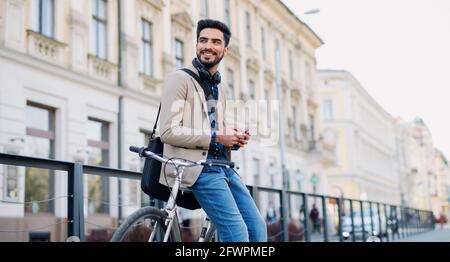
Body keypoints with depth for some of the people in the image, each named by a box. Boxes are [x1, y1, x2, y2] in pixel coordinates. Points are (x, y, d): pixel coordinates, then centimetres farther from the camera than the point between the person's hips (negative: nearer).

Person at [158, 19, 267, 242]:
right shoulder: (180, 79, -3)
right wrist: (215, 137, -14)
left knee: (257, 228, 3)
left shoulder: (219, 90, 22)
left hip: (222, 165, 8)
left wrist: (234, 139, 7)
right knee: (238, 233, -16)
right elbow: (168, 131, -14)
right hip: (197, 166, -8)